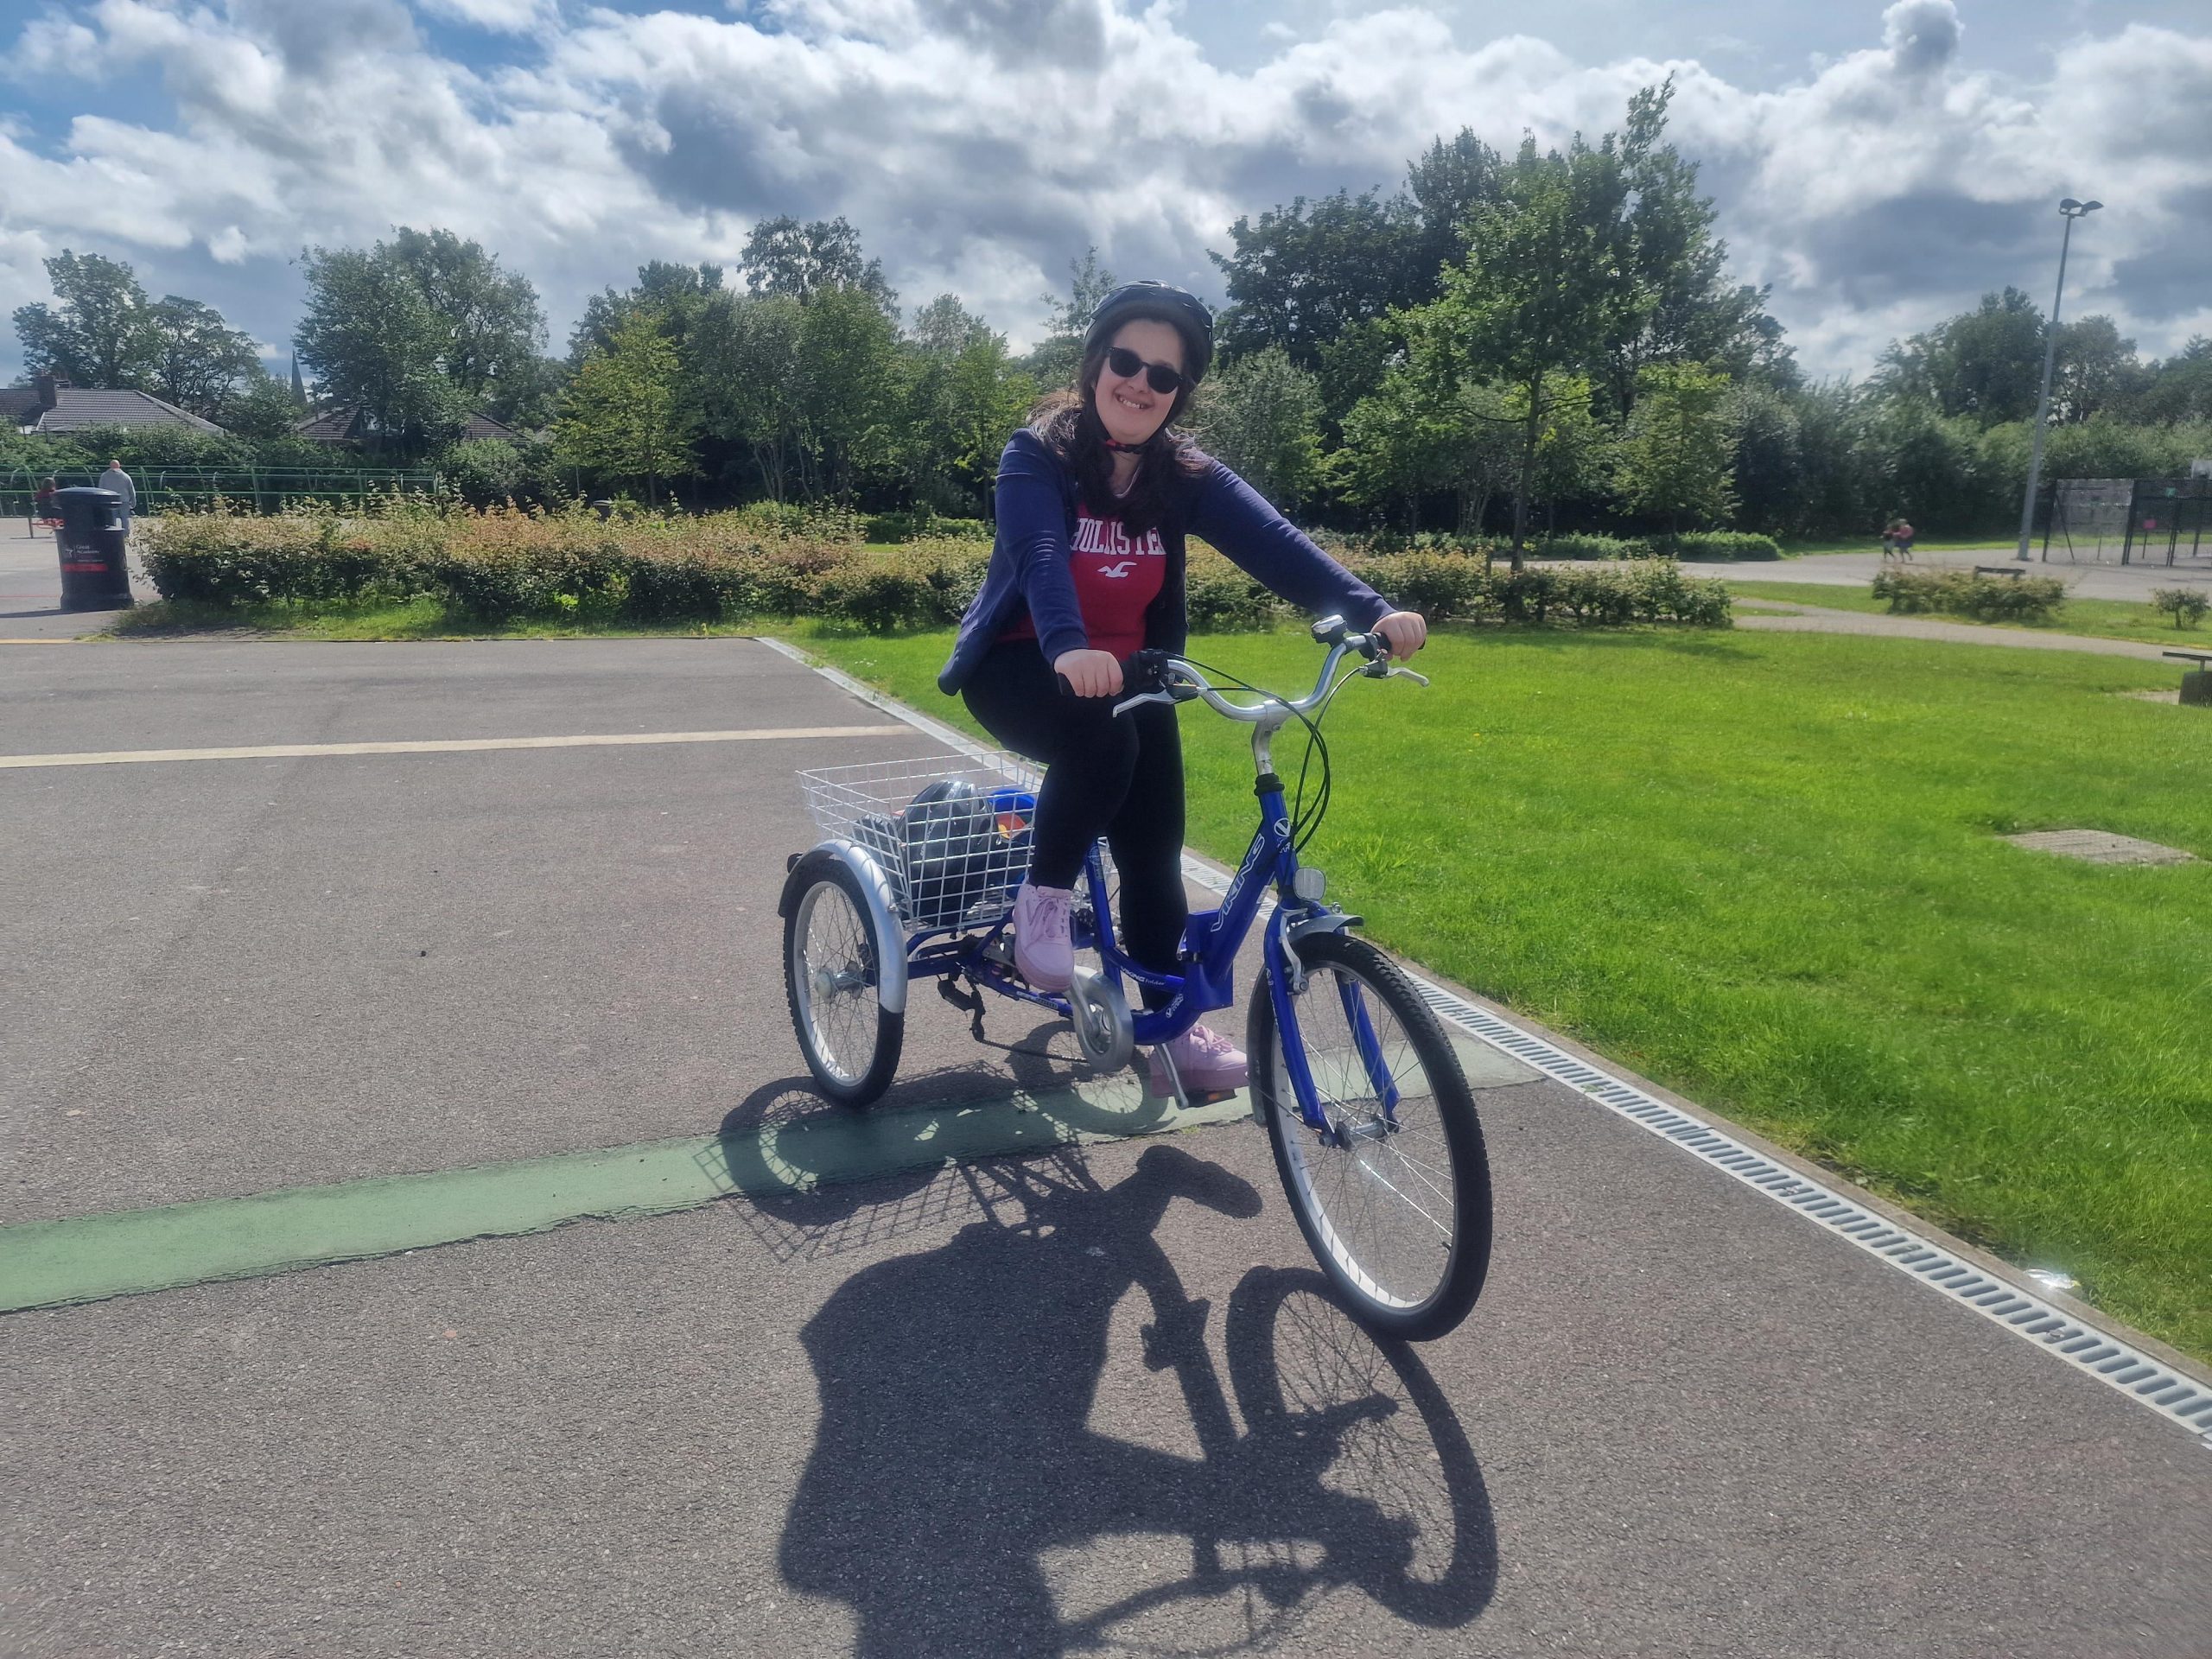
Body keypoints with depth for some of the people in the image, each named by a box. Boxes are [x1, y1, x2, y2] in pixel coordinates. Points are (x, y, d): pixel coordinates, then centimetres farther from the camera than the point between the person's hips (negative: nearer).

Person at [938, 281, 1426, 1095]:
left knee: (1154, 846, -3)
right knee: (1102, 742, -35)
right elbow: (1038, 553, -35)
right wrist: (1068, 648, -55)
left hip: (1129, 672, 4)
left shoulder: (1186, 476, -6)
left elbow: (1274, 542, -21)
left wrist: (1370, 610, -38)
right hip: (1023, 664, -4)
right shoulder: (1038, 455, -16)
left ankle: (1173, 1031, 12)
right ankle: (1043, 896, -10)